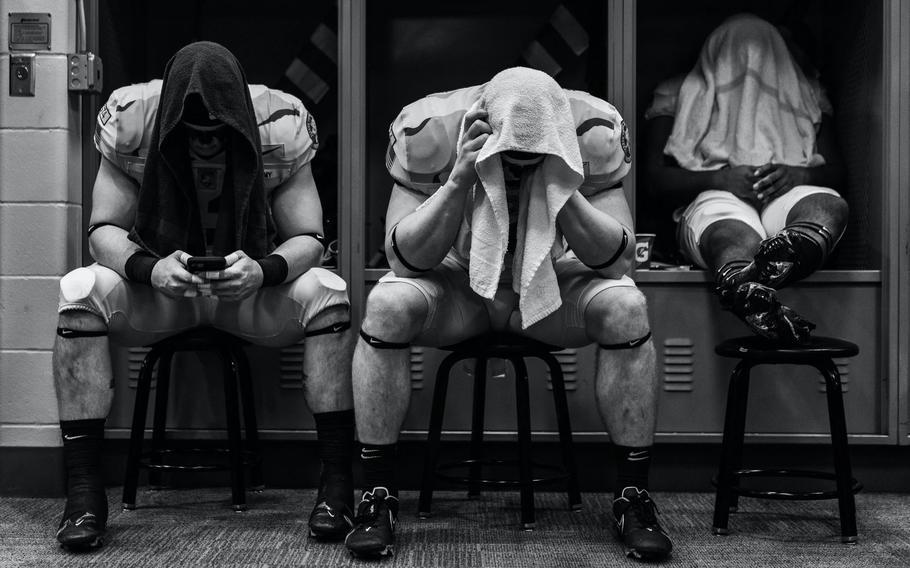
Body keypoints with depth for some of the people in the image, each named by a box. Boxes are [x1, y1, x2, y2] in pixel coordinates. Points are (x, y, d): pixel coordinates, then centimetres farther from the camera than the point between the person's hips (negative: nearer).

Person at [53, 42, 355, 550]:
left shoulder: (282, 128, -17)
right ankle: (83, 492, -23)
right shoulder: (130, 122, -17)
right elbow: (105, 228, -13)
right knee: (81, 291, -29)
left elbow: (308, 238, -15)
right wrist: (149, 268, -35)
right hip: (158, 285, 1)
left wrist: (263, 271, -37)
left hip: (253, 284, 0)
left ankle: (337, 483, -23)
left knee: (325, 292, -30)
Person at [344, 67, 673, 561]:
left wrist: (562, 186, -35)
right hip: (456, 281, 0)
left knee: (625, 308, -29)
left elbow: (617, 259, -21)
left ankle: (633, 497, -13)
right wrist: (460, 179, -37)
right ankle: (377, 496, -16)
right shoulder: (428, 132, -23)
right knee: (387, 306, -31)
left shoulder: (593, 133, -21)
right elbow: (405, 259, -23)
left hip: (551, 283, 1)